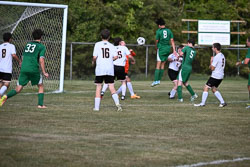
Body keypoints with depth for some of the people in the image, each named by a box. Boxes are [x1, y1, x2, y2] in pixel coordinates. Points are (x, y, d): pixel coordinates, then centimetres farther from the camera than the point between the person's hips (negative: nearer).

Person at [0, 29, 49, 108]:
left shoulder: (28, 44, 20)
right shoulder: (41, 47, 2)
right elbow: (41, 60, -8)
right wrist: (44, 72, -3)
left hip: (23, 69, 4)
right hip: (34, 69, -4)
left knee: (18, 89, 3)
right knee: (40, 86, 18)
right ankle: (40, 104, 9)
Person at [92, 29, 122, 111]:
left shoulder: (98, 44, 2)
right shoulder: (111, 46, 7)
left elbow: (95, 56, -7)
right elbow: (115, 56, -5)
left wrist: (93, 61, 14)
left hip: (100, 69, -1)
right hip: (110, 69, 1)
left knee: (98, 87, 7)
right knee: (111, 87, 1)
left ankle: (96, 106, 6)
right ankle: (117, 103, -18)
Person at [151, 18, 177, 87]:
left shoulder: (159, 31, -8)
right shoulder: (169, 31, 5)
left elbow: (157, 41, -3)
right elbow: (172, 41, 4)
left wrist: (156, 47, 16)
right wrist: (174, 50, 4)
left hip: (161, 48, -5)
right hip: (168, 49, 5)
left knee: (158, 65, -4)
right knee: (163, 65, 11)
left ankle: (156, 80, -9)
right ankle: (159, 79, 14)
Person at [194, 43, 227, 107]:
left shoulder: (216, 57, -18)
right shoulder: (222, 56, 11)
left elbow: (212, 68, -16)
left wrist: (211, 61, -1)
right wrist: (211, 66, 11)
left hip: (215, 76, -9)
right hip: (220, 76, 9)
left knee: (206, 88, -3)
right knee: (214, 89, 19)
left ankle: (202, 103, -3)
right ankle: (222, 102, 12)